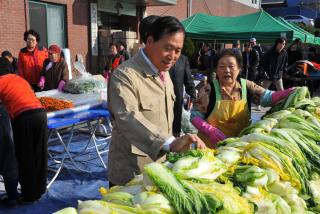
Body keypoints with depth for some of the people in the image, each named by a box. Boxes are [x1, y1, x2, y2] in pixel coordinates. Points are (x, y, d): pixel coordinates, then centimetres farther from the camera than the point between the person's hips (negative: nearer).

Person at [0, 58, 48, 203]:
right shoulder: (20, 78, 26)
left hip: (23, 117, -5)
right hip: (40, 113, 6)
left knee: (25, 157, 7)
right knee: (40, 154, 15)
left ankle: (29, 195, 16)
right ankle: (39, 190, 29)